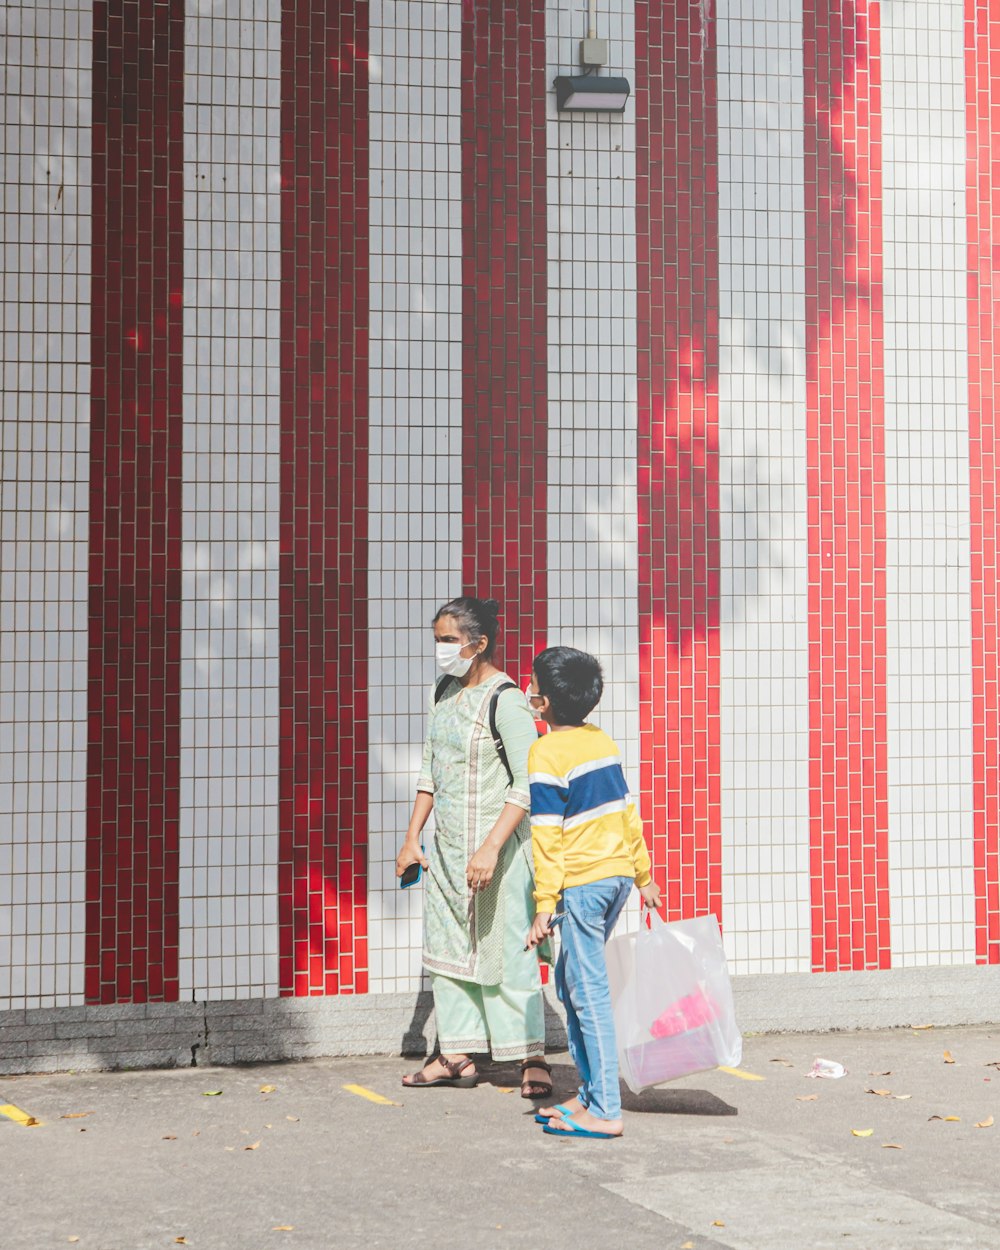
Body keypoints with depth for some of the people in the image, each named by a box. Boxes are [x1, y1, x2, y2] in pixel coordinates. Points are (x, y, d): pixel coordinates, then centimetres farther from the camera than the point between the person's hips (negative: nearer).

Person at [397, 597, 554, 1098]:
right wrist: (412, 838, 15)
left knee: (505, 950, -4)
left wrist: (491, 849, -25)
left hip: (495, 844, -8)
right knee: (446, 948, 10)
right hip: (446, 848, 8)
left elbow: (528, 785, -19)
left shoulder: (505, 700, -15)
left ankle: (533, 1058, 5)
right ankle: (458, 1056, 17)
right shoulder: (443, 692, 10)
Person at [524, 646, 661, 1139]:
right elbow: (627, 811, 15)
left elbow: (547, 835, -14)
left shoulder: (547, 752, -11)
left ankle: (605, 1113, -2)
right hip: (617, 875, 8)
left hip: (582, 882, -8)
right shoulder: (602, 741, 10)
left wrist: (545, 904, -13)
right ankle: (591, 1093, 21)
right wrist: (644, 875, 23)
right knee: (570, 981, 18)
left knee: (589, 994, -4)